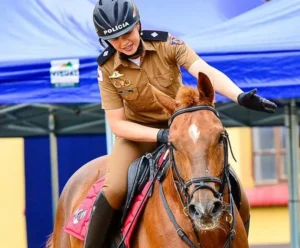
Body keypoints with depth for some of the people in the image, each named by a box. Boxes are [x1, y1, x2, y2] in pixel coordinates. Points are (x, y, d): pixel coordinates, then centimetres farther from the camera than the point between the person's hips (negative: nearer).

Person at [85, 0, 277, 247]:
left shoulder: (166, 44, -18)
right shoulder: (107, 68, -15)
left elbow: (206, 72, -33)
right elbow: (117, 123, -14)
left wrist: (240, 96, -51)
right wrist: (160, 135, -30)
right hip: (138, 132, -1)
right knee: (114, 190, -27)